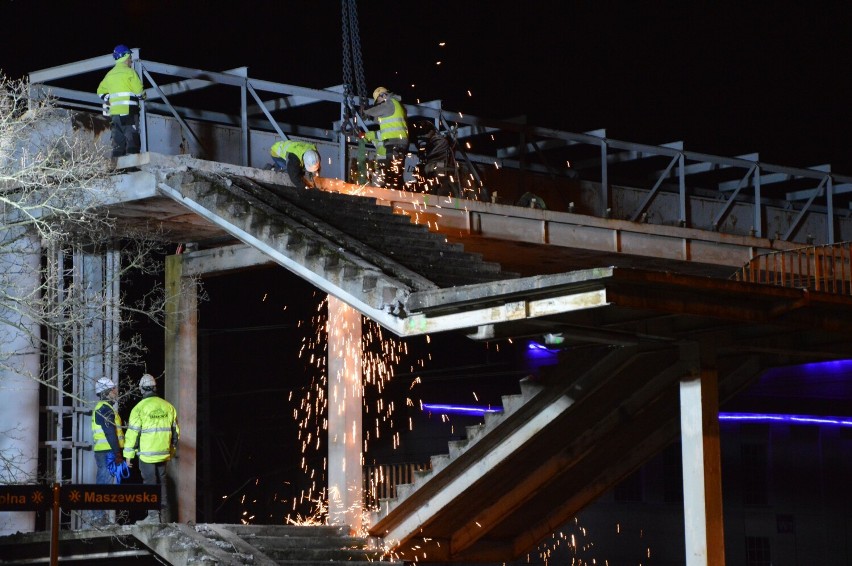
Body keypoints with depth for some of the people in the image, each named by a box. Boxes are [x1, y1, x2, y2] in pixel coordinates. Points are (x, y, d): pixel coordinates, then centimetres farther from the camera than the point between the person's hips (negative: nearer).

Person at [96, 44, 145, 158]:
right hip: (129, 110, -7)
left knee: (118, 141, 7)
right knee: (132, 140, -10)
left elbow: (101, 92, 21)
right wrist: (142, 96, 13)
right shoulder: (129, 72, -5)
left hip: (114, 111, 7)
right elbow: (139, 91, -7)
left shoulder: (110, 74, 16)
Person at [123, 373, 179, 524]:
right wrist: (172, 451, 24)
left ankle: (153, 516, -6)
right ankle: (164, 516, 17)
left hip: (147, 454, -5)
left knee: (150, 483, -2)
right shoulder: (168, 406, 7)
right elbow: (175, 431, 13)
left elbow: (133, 433, -10)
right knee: (161, 483, 13)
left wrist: (129, 455, -2)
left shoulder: (139, 408, -10)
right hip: (163, 454, 5)